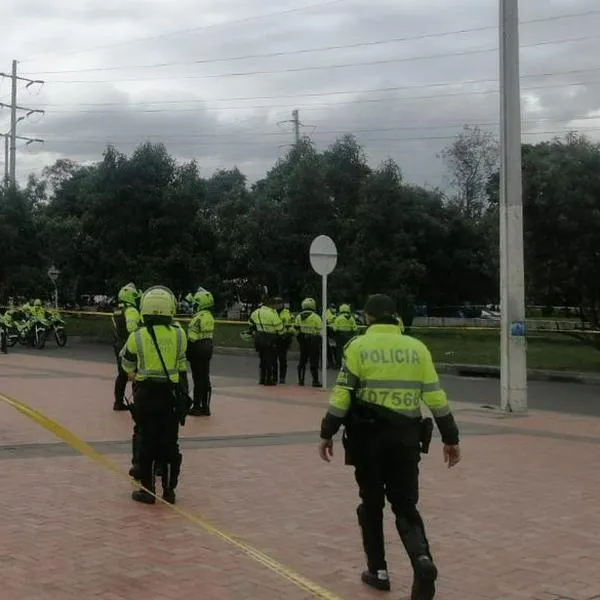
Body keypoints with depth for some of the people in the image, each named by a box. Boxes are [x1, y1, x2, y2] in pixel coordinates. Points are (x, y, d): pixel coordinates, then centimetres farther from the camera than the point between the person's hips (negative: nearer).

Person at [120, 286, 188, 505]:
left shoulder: (137, 336, -8)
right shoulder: (179, 335, -6)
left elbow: (127, 365, 7)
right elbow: (181, 362, 6)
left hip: (146, 394, -1)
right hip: (172, 394, 1)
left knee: (147, 442, 9)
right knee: (170, 443, 11)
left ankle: (148, 490, 14)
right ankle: (169, 490, 18)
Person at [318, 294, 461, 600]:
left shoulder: (359, 346, -2)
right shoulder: (417, 347, 6)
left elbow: (343, 393, -7)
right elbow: (435, 396, 5)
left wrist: (327, 434, 0)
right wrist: (450, 438, 11)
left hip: (369, 435, -2)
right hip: (406, 436, 2)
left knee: (371, 504, 16)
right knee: (406, 506, 10)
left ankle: (378, 571, 21)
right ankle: (423, 560, -13)